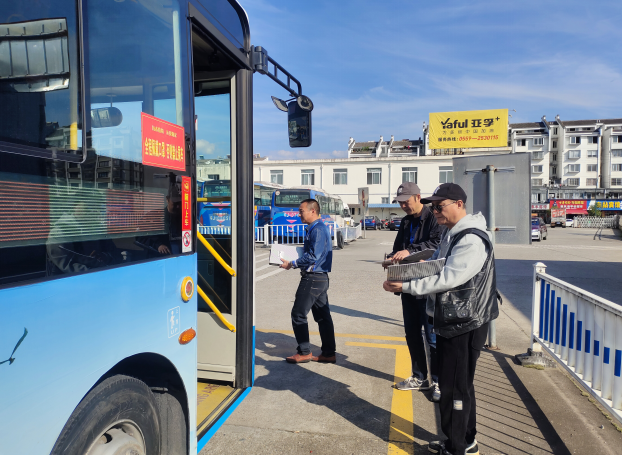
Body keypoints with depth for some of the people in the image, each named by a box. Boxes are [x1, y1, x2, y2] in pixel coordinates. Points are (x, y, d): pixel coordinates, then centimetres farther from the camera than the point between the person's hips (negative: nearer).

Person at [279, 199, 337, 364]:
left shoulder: (317, 229, -16)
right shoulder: (317, 228, 16)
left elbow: (313, 256, -23)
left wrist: (292, 264, -15)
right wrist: (294, 262, 12)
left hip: (313, 278, -10)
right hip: (320, 277, 10)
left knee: (298, 314, -1)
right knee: (323, 315, 12)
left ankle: (304, 352, 8)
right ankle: (329, 353, 18)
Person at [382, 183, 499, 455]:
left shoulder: (472, 240, -21)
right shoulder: (451, 234, 12)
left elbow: (448, 278, -27)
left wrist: (406, 286, -27)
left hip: (465, 324, -10)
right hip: (449, 320, 10)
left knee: (454, 387, 1)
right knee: (460, 385, 21)